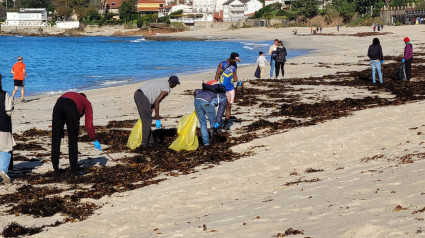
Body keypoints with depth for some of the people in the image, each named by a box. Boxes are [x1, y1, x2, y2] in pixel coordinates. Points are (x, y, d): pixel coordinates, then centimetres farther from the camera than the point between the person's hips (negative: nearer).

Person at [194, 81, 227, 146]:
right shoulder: (224, 98, 23)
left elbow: (196, 91, 29)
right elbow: (221, 109, 3)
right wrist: (218, 122, -7)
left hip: (197, 100, 5)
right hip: (207, 103, -5)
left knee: (202, 123, 18)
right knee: (213, 122, 18)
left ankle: (206, 143, 17)